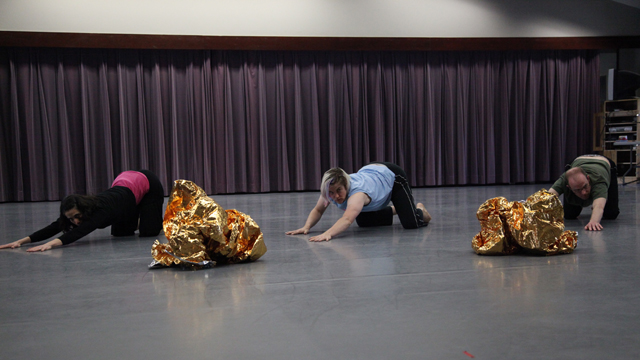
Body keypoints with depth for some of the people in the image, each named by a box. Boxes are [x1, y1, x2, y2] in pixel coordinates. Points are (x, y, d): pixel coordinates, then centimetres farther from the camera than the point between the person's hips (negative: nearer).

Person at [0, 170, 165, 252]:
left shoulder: (102, 210, -41)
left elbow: (82, 230, -55)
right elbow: (55, 227, -26)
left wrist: (51, 244, -68)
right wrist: (22, 241, -36)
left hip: (147, 183, -7)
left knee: (148, 232, -12)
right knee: (120, 233, 7)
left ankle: (164, 223, 21)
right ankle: (139, 220, 36)